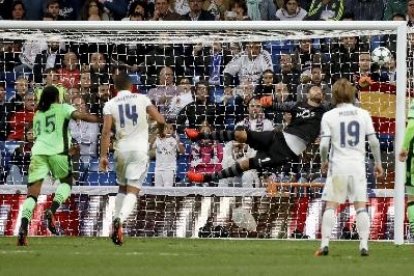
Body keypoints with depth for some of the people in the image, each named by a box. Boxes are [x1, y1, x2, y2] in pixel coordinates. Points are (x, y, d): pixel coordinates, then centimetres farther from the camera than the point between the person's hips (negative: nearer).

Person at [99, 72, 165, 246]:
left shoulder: (110, 105, 3)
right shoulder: (142, 99, 3)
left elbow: (106, 131, -6)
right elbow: (160, 120, -1)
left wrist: (103, 155, -6)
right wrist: (161, 131, 21)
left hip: (122, 149, 2)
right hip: (140, 148, -2)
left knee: (122, 188, 22)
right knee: (132, 191, -5)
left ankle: (116, 222, 17)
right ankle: (120, 219, -28)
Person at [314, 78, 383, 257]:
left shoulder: (329, 116, -3)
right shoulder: (363, 114, 2)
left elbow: (324, 145, -9)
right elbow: (373, 142, -1)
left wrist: (323, 161, 9)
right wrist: (378, 163, 11)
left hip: (338, 165, -1)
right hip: (358, 165, 1)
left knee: (331, 206, 4)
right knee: (361, 206, 6)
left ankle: (325, 244, -2)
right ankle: (364, 245, -1)